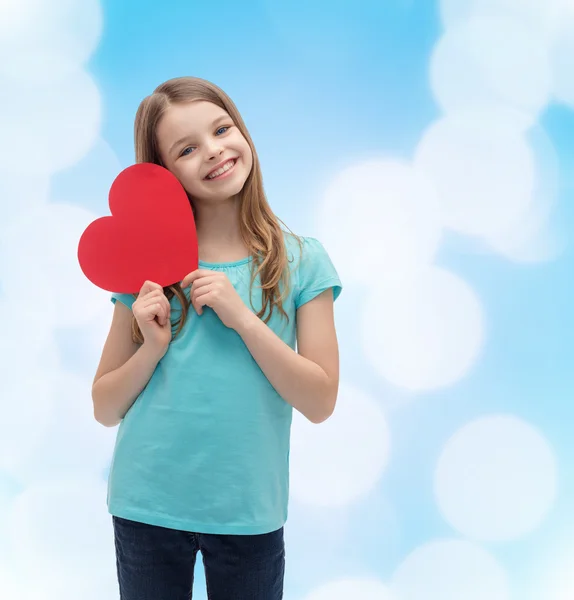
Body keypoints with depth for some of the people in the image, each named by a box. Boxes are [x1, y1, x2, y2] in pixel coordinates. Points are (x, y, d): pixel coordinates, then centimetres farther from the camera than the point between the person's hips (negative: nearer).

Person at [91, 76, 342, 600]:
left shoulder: (301, 261, -4)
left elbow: (320, 403, -10)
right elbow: (105, 409, 2)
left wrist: (241, 316, -18)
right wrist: (153, 346, -16)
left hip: (249, 512, -1)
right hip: (146, 507, 1)